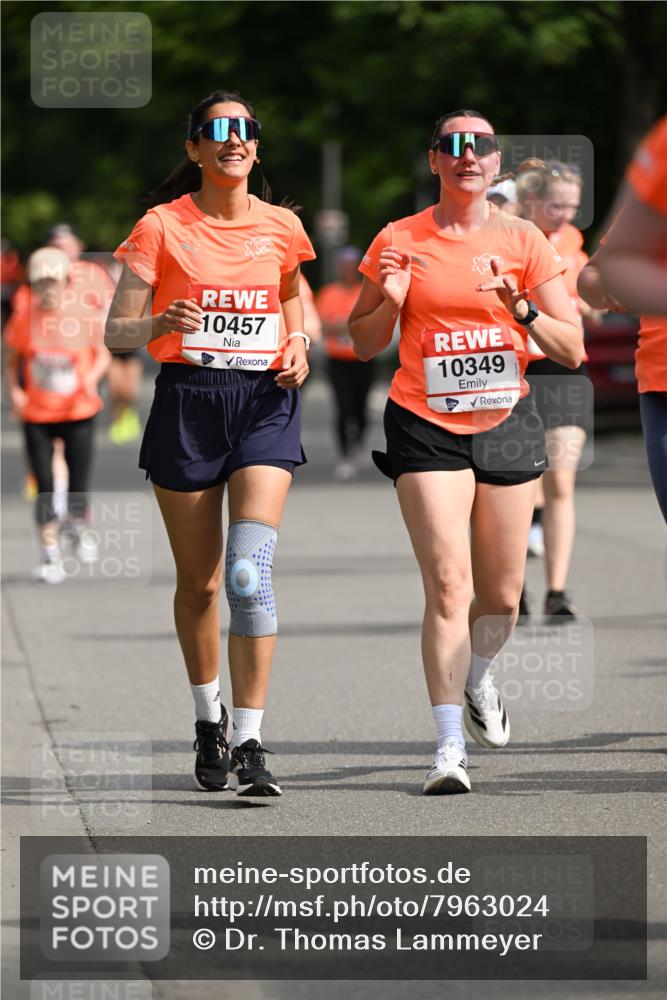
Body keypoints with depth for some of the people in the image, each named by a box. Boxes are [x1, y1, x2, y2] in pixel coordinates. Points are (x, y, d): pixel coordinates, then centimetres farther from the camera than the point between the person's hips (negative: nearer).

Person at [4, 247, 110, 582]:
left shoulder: (86, 316, -8)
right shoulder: (23, 319, -6)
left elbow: (103, 354, 4)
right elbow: (12, 361, 5)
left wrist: (92, 376, -16)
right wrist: (14, 390, -12)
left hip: (79, 412, 0)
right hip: (37, 415, 0)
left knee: (78, 484, 5)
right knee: (45, 487, 0)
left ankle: (79, 527, 36)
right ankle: (50, 553, 11)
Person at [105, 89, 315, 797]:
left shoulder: (281, 227, 7)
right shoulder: (163, 226, -1)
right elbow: (116, 330, -4)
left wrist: (298, 344, 6)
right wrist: (158, 323, -25)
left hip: (265, 401, 1)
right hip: (187, 400, -1)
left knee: (249, 572, -15)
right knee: (198, 581, 7)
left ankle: (249, 742, -15)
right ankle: (209, 717, 31)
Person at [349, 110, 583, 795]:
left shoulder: (523, 242, 2)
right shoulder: (400, 241, 1)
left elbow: (572, 351, 2)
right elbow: (364, 344, 8)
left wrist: (522, 309, -16)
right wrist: (390, 300, -12)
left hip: (505, 426, 2)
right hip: (426, 428, -2)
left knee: (500, 595, 9)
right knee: (448, 583, -16)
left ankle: (477, 679, 42)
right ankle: (449, 745, -15)